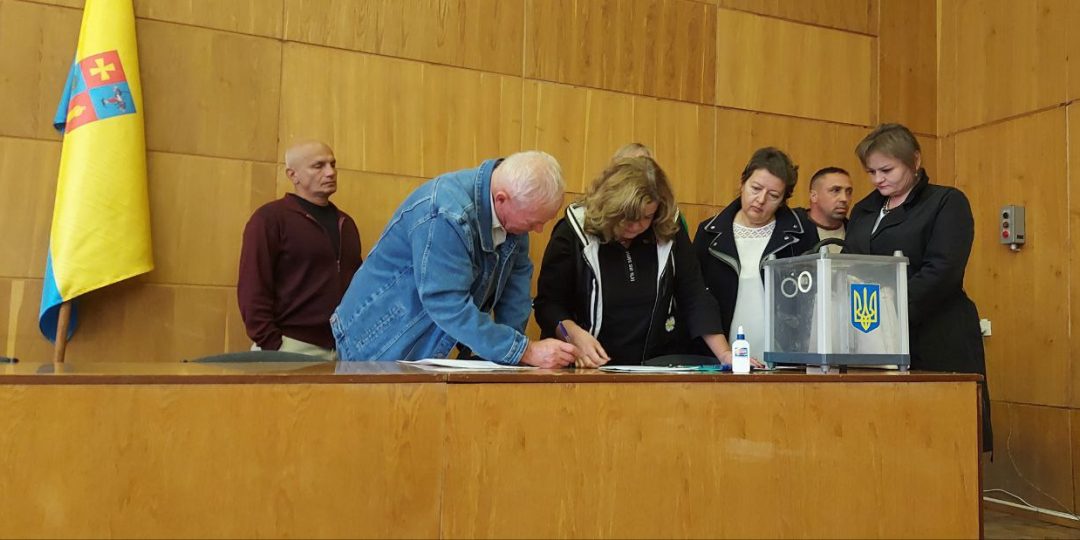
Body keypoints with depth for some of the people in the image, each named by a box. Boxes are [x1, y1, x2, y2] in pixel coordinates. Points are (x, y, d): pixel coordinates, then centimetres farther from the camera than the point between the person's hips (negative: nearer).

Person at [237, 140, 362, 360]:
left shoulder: (345, 223, 16)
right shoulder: (270, 217, -3)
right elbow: (253, 289, -9)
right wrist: (271, 348, -15)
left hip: (344, 349, 5)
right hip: (294, 347, -5)